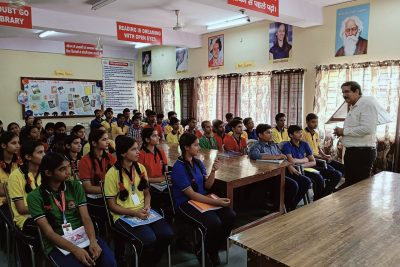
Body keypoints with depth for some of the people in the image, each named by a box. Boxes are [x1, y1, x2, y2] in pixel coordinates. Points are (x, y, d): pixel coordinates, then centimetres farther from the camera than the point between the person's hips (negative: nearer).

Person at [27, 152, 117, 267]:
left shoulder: (75, 186, 5)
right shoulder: (35, 197, -4)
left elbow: (86, 218, -1)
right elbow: (48, 232, -11)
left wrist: (92, 241, -20)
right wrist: (75, 249, -24)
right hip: (57, 244, -2)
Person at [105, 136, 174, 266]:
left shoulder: (141, 168, 6)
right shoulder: (112, 174, -11)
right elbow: (112, 205, -8)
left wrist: (147, 206, -7)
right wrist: (135, 213, -19)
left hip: (143, 212, 5)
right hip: (123, 216, -5)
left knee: (167, 234, -16)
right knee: (149, 239, -28)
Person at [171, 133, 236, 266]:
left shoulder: (198, 162, 6)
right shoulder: (179, 167, -16)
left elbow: (207, 185, 6)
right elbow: (191, 194, -19)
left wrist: (213, 170, -12)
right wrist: (215, 202, -24)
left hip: (203, 199, 7)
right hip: (185, 203, -7)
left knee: (230, 216, -15)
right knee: (214, 223, -29)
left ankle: (214, 250, 8)